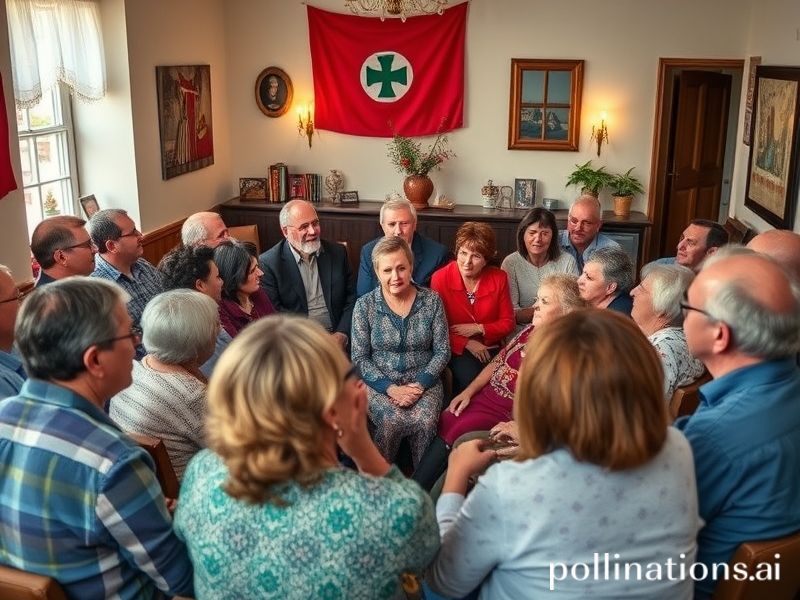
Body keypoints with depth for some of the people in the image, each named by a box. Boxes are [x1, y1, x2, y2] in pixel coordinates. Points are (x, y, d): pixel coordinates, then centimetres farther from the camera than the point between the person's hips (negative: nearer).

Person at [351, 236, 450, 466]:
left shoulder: (432, 300, 1)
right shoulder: (364, 305, -2)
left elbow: (442, 351, 1)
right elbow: (359, 358, -2)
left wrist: (420, 384, -12)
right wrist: (390, 388, -14)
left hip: (423, 382, 1)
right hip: (380, 383, -1)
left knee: (425, 421, -30)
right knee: (392, 421, -31)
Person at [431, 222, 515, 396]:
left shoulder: (499, 278, -2)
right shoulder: (440, 278, -8)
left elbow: (508, 323, 4)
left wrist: (478, 329, -11)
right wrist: (467, 343, -13)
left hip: (489, 349, 2)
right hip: (457, 349, -2)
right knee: (470, 376, -29)